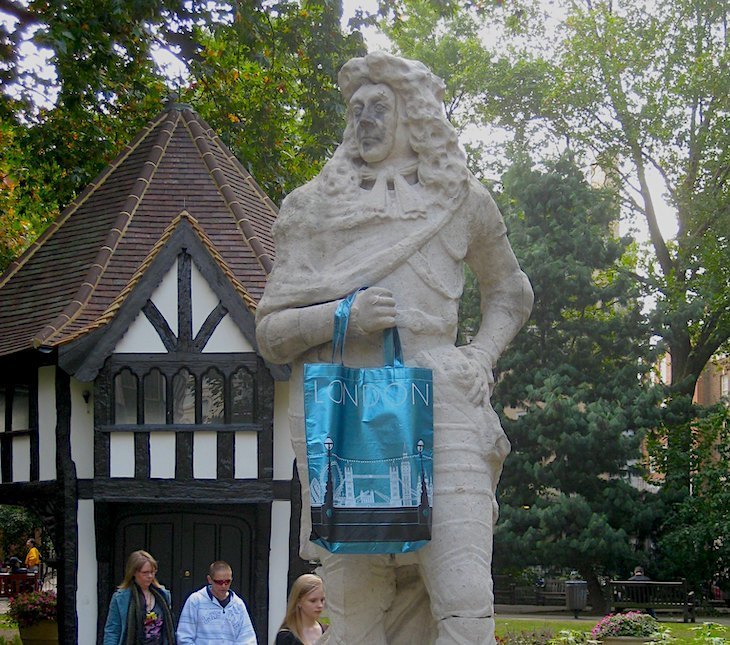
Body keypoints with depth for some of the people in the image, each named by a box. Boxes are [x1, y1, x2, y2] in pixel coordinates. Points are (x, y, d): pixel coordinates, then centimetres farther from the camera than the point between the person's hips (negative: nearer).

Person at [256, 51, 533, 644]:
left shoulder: (461, 199, 16)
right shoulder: (318, 208, 14)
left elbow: (511, 292, 32)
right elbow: (270, 331, 10)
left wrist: (482, 355, 12)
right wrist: (343, 315, -9)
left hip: (438, 402, 0)